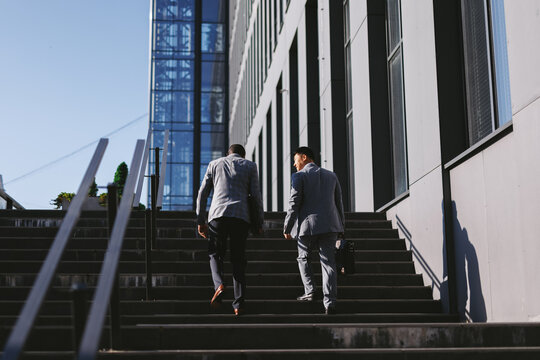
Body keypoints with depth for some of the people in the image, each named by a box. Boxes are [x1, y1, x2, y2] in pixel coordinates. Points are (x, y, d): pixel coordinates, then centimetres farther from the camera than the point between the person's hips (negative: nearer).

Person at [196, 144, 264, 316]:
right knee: (238, 259, 7)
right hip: (240, 217, 0)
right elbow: (256, 195, 6)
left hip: (218, 214, 0)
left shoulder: (215, 164, 17)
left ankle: (219, 284, -16)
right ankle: (239, 304, 0)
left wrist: (200, 221, 13)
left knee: (215, 254, 13)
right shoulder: (250, 166, 14)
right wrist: (259, 222, 11)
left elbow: (202, 194, 11)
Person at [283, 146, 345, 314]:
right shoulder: (331, 176, 15)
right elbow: (338, 203, 17)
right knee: (328, 264, 1)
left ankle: (310, 291, 12)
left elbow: (294, 203, -7)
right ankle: (329, 302, -8)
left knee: (303, 258, 20)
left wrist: (287, 227, -1)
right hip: (329, 225, 3)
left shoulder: (299, 176, 0)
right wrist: (341, 226, 23)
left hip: (307, 225, -3)